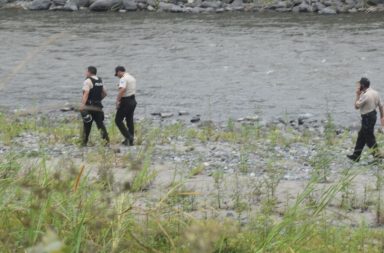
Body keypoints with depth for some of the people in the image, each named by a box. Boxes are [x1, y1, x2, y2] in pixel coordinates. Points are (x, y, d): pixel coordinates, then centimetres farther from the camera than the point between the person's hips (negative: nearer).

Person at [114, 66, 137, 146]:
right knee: (130, 120, 13)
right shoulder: (132, 78, 15)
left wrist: (117, 101, -28)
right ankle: (131, 140, 14)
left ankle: (128, 137, -12)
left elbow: (122, 89, -30)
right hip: (133, 100, 9)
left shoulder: (123, 79, -15)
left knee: (118, 120, -2)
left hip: (126, 101, -9)